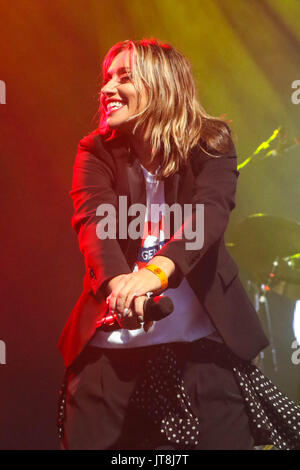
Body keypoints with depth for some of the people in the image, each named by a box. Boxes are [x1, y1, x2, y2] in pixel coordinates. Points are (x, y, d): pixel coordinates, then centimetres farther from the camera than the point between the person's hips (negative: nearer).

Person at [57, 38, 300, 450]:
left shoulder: (210, 144, -2)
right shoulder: (96, 152, 2)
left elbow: (210, 212, -20)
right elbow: (94, 219, -16)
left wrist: (157, 270, -40)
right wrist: (118, 282, -37)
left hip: (203, 339, -1)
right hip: (112, 341, 2)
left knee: (226, 436, 1)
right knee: (90, 440, 6)